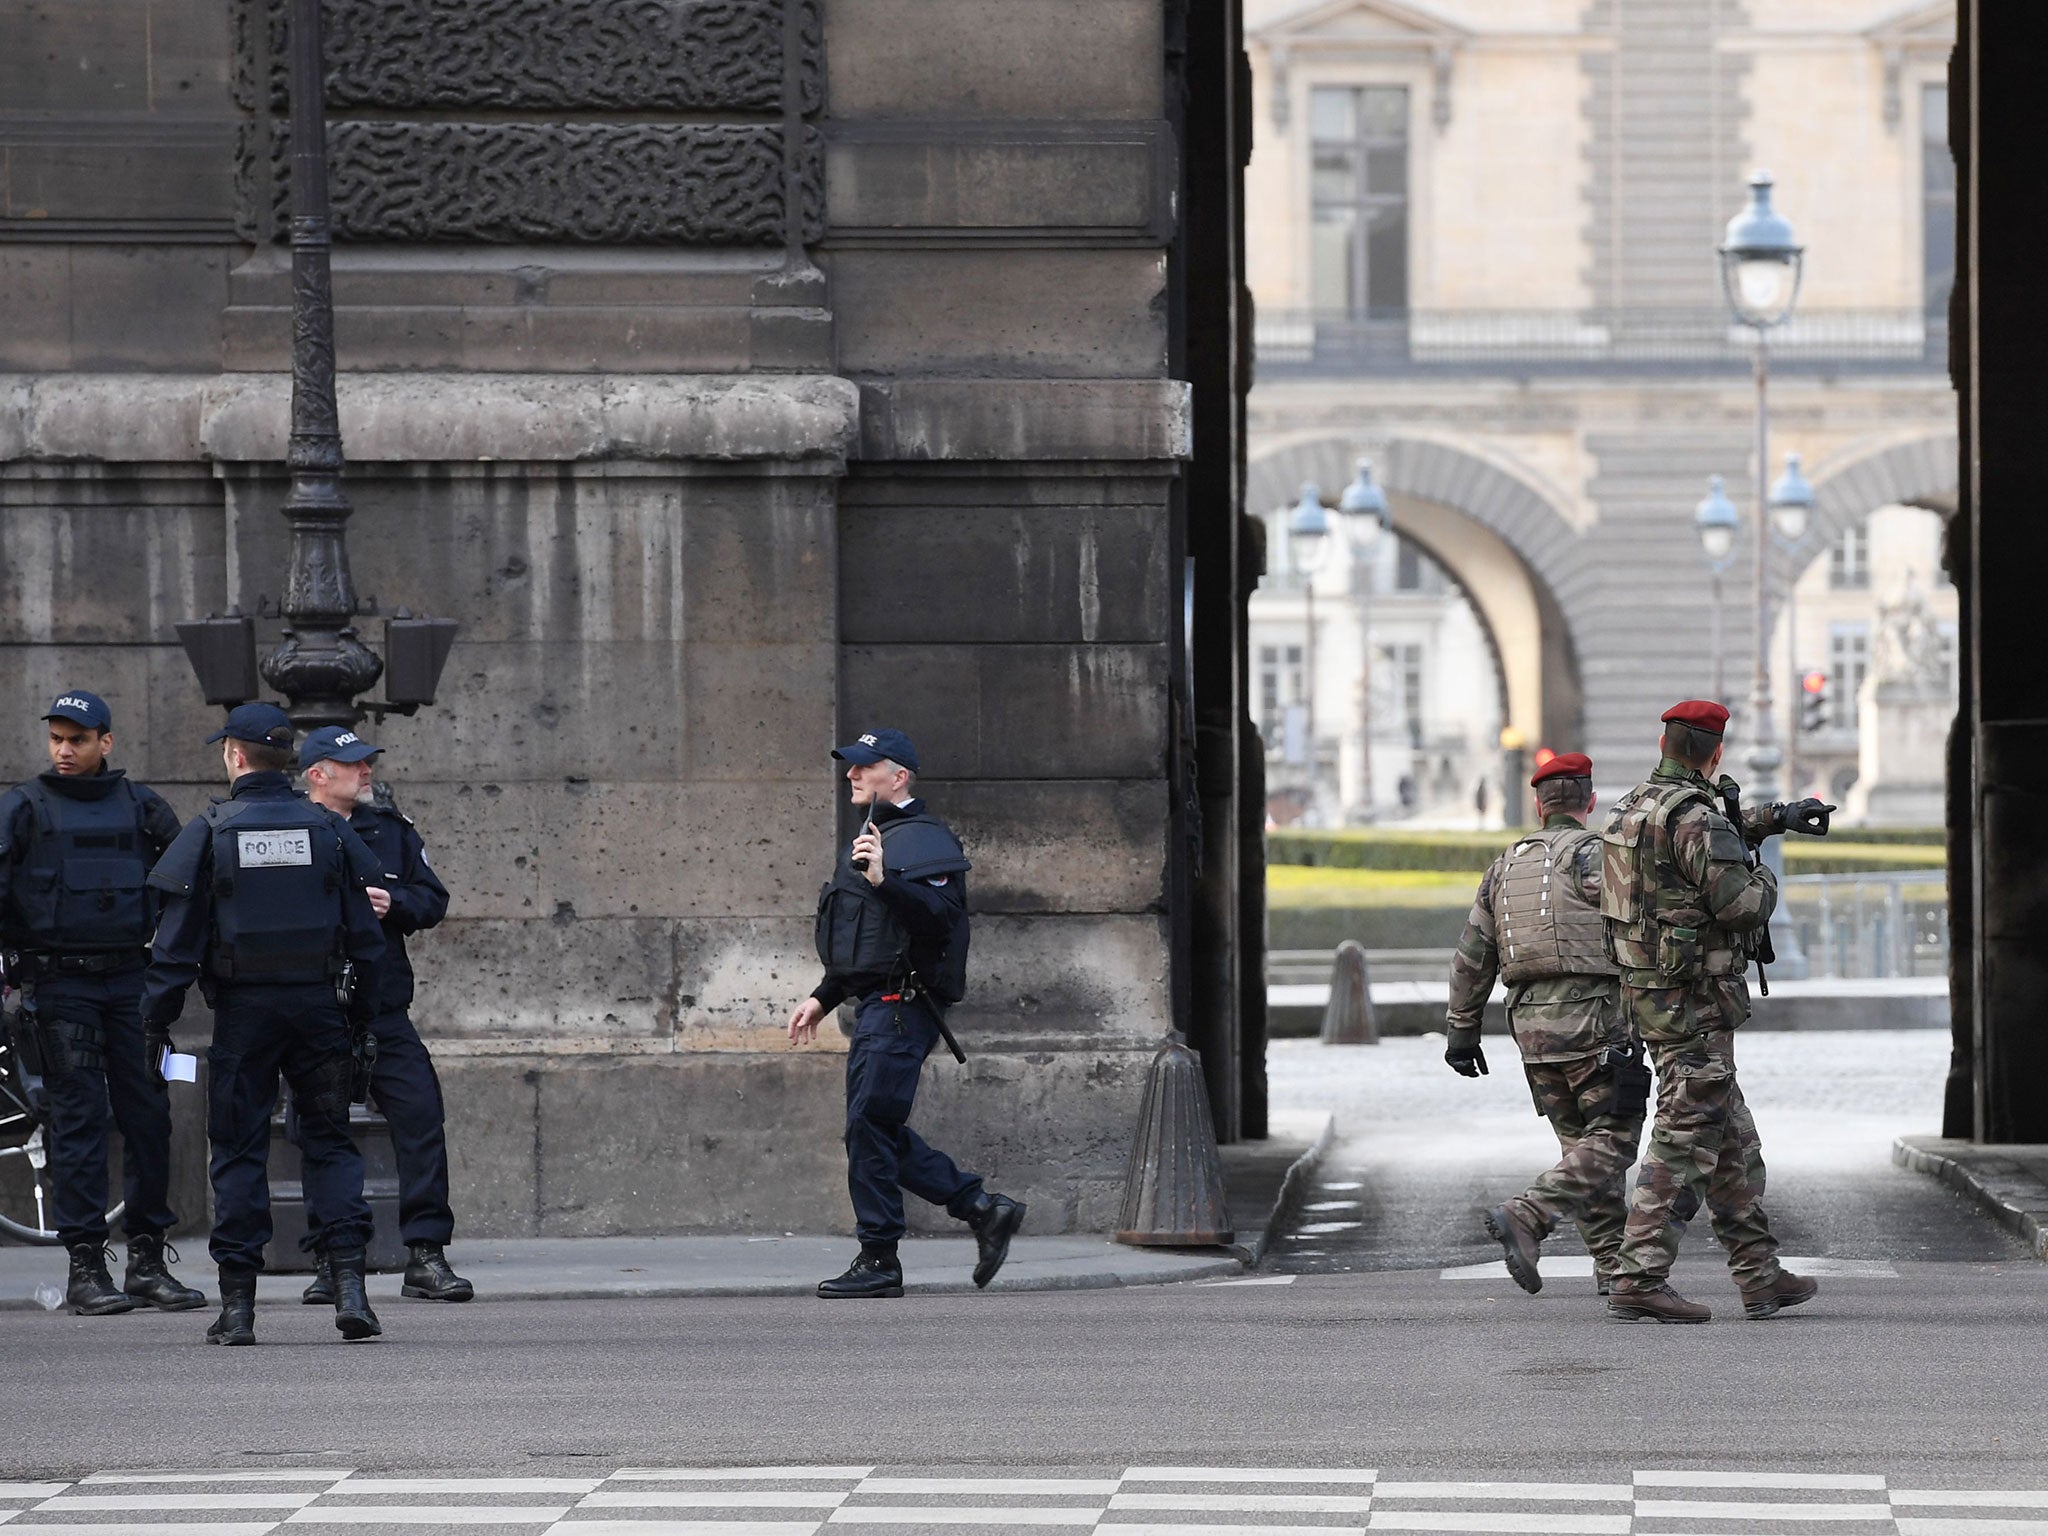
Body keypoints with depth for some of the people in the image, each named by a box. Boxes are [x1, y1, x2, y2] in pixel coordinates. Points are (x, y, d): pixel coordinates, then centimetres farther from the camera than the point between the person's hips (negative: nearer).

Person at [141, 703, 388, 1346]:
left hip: (243, 1005, -2)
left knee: (239, 1149, 5)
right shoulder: (328, 828, 3)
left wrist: (158, 1015, 1)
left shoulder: (211, 831, -4)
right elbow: (364, 932, 5)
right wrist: (359, 1017, 13)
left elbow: (178, 936, -5)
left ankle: (237, 1303, 3)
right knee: (329, 1142, 8)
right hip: (320, 1003, 2)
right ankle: (349, 1284, -6)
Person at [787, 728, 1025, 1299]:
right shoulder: (876, 837, 23)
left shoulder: (926, 839, -9)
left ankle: (879, 1261, -6)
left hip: (903, 1005, -10)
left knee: (870, 1126, -10)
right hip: (878, 1005, 10)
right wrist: (823, 998, 26)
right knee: (879, 1130, 9)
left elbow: (941, 914, -24)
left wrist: (884, 881, -34)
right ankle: (984, 1209, 15)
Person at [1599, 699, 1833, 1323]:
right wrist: (1765, 878, -1)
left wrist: (1774, 818, 42)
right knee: (1684, 1142, -9)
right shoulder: (1695, 816, -17)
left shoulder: (1636, 806, 13)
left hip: (1647, 987, 10)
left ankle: (1761, 1276, 18)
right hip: (1693, 997, -10)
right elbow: (1740, 903, -23)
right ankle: (1639, 1282, -12)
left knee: (1734, 1143, 15)